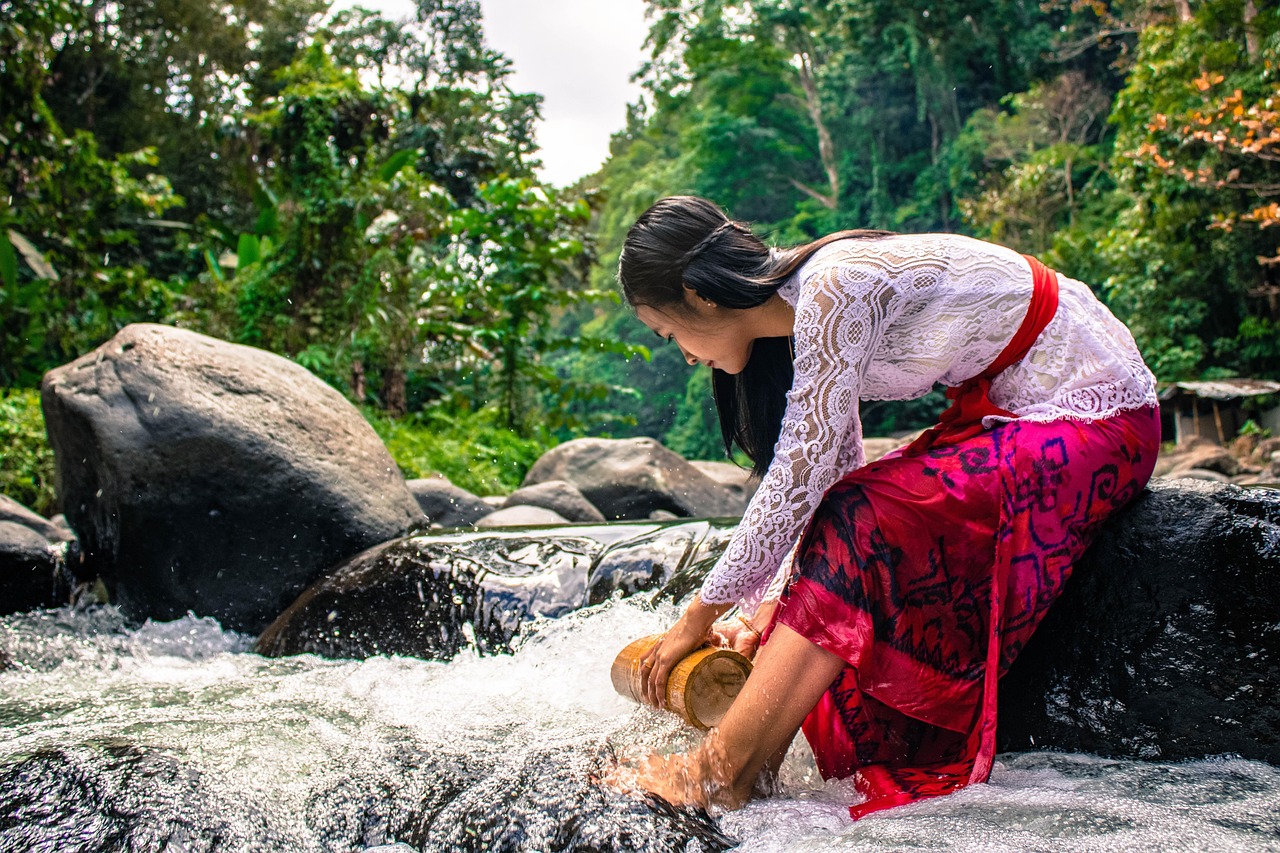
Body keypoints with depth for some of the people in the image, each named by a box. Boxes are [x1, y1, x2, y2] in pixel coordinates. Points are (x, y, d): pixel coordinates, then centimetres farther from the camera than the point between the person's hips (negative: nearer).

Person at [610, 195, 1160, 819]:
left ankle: (722, 774, -18)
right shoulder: (802, 312, 3)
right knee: (840, 523, -5)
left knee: (864, 524, -23)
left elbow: (797, 481, -25)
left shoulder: (835, 287, -25)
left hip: (1096, 417, -9)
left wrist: (699, 616, -14)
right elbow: (830, 476, 6)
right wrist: (767, 611, 0)